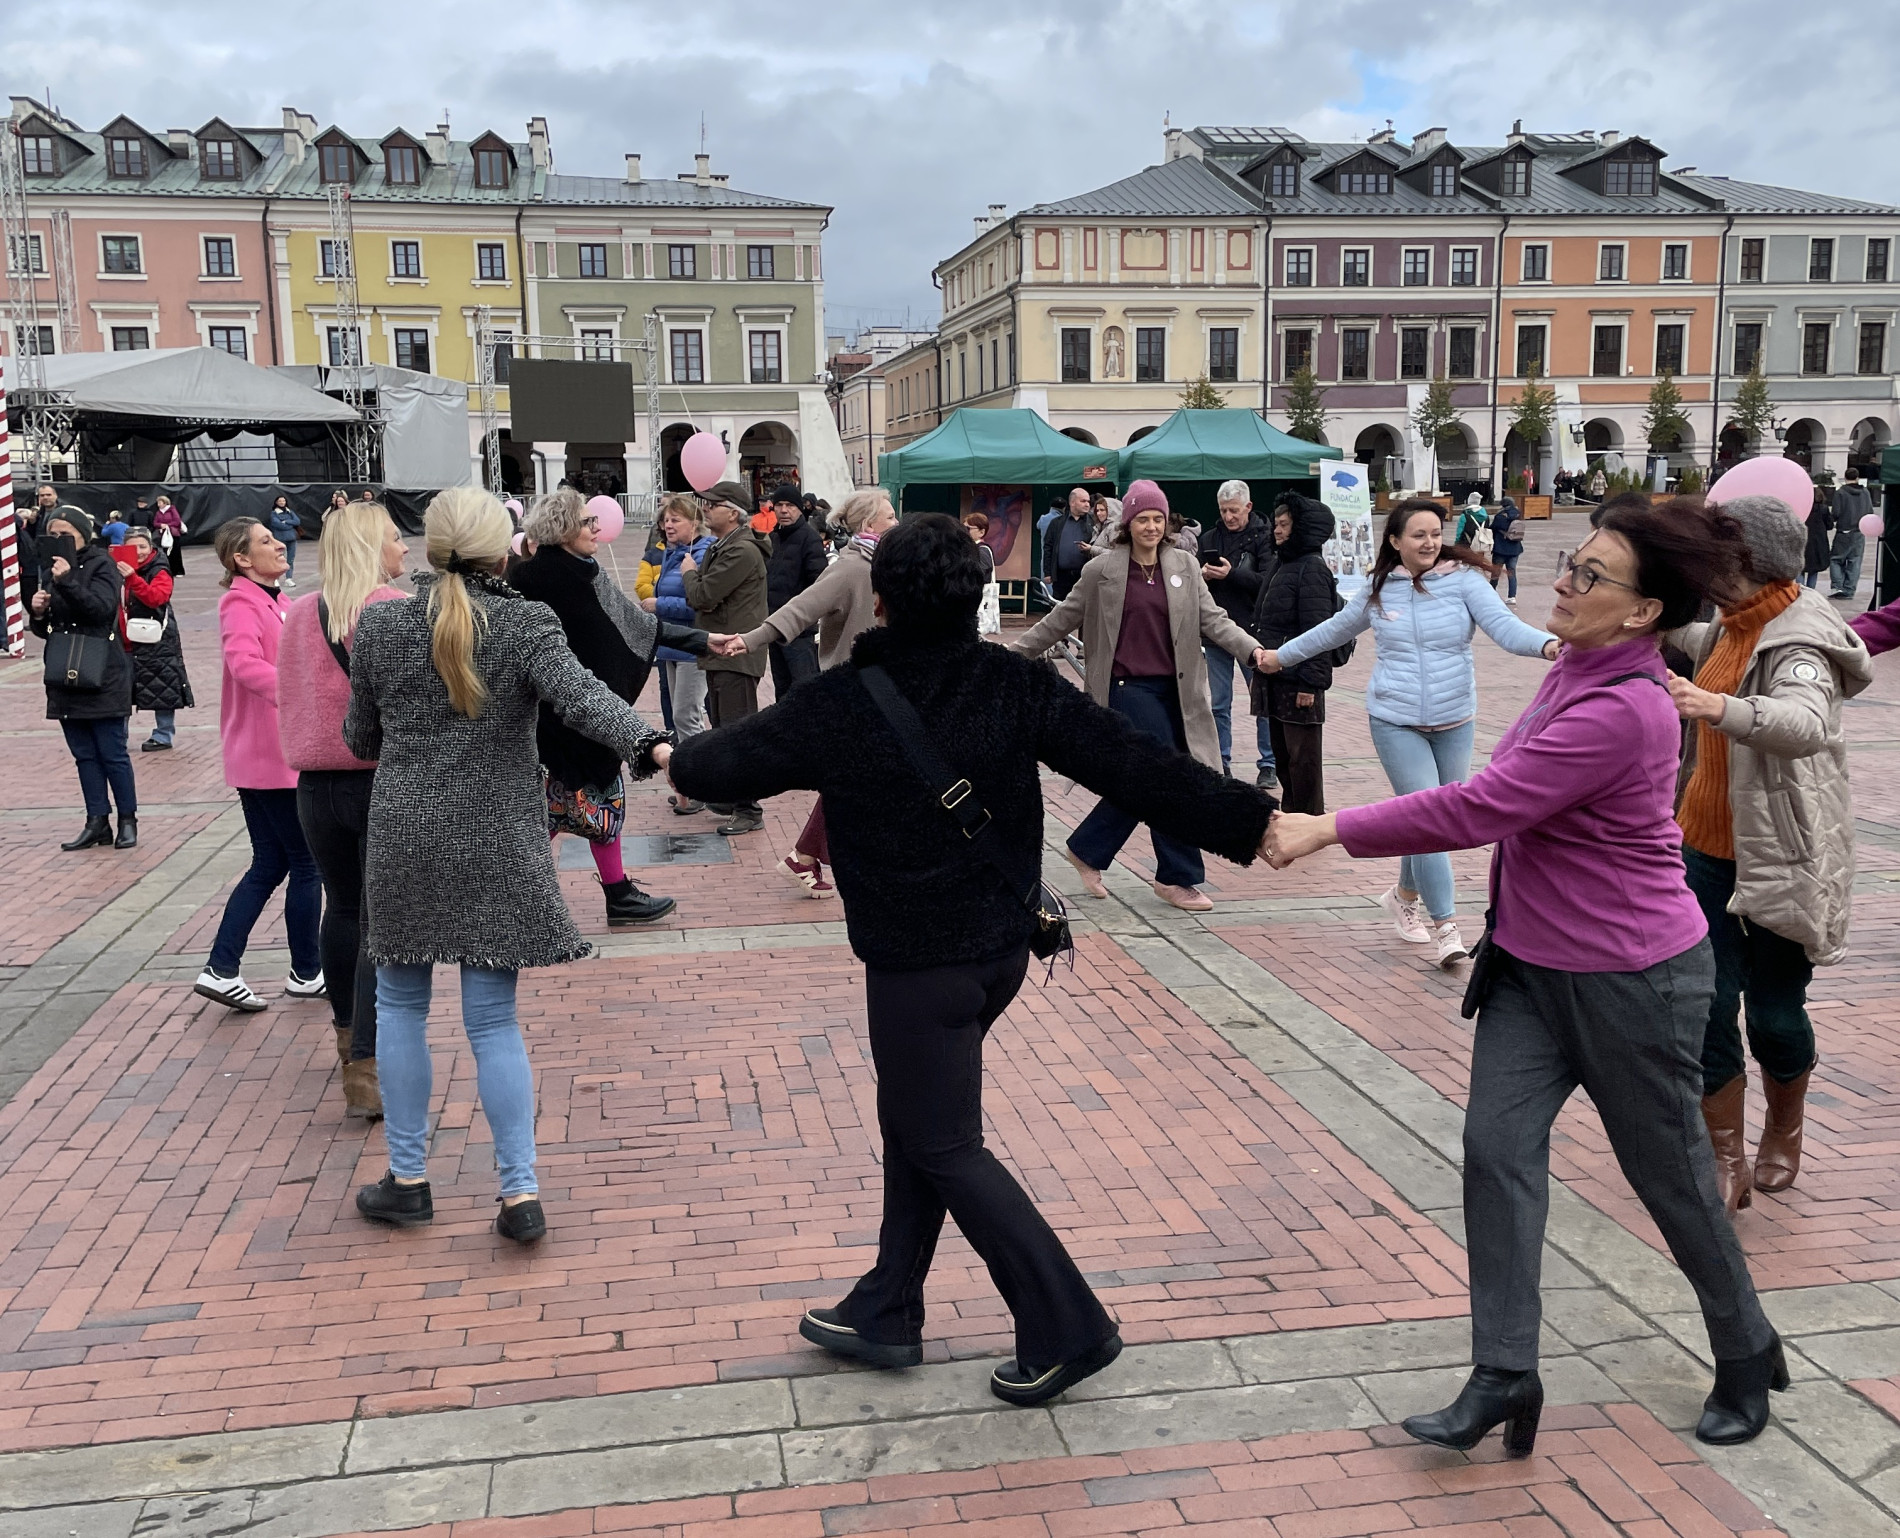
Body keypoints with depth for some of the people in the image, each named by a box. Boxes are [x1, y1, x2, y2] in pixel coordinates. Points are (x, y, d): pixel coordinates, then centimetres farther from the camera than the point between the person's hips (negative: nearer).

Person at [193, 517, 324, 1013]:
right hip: (270, 755, -9)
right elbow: (246, 664, -32)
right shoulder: (241, 604, -15)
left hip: (268, 754, 9)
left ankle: (221, 969, 14)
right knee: (307, 862, 2)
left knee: (271, 864, 13)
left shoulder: (272, 600, 15)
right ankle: (306, 973, 14)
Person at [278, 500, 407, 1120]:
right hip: (388, 782, -6)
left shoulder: (298, 616, 9)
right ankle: (367, 1072, -9)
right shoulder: (393, 610, -13)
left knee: (341, 908, 21)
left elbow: (288, 699, 16)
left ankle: (350, 1039, 38)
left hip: (316, 784, 6)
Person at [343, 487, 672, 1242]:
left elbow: (360, 738, 8)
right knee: (494, 1018, 6)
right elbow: (581, 694, -26)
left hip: (405, 840, 1)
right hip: (498, 845, -1)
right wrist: (648, 744, -38)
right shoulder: (525, 623, -7)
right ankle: (520, 1192, 5)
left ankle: (407, 1180, 22)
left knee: (400, 1004, 16)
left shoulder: (379, 626, -1)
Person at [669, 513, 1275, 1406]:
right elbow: (1134, 765, -11)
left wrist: (680, 759, 21)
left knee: (944, 1148, 7)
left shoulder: (842, 705, -15)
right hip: (1001, 945, 6)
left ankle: (1065, 1328, 8)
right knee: (912, 1121, 19)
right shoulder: (1017, 685, -6)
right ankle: (885, 1314, 31)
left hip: (916, 964, -6)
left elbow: (718, 769, -2)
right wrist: (1251, 824, -8)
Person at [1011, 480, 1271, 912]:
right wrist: (1014, 652, 5)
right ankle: (1179, 878, 5)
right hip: (1127, 687, -4)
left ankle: (1086, 851, 26)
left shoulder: (1185, 566, 8)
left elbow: (1212, 619, 3)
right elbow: (1061, 619, 6)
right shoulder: (1102, 571, -2)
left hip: (1173, 689, 4)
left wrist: (1253, 649, -12)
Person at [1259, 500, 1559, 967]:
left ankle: (1404, 895, 36)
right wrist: (1283, 655, 30)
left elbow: (1504, 625, -17)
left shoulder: (1464, 580, -3)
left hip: (1454, 723, 1)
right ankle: (1445, 927, -7)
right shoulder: (1379, 590, 3)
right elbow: (1335, 630, 20)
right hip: (1396, 723, -1)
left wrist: (1547, 644, -38)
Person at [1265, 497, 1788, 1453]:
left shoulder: (1620, 710, -27)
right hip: (1532, 963, 8)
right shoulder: (1574, 675, 3)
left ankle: (1748, 1357, 35)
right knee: (1497, 1146, -2)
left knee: (1668, 1172, 10)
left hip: (1631, 978, -8)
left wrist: (1327, 830, -26)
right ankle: (1503, 1375, 5)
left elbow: (1477, 809, -30)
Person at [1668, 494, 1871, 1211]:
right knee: (1705, 1006, 0)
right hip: (1710, 852, 7)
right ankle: (1727, 1166, 12)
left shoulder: (1799, 646, -20)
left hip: (1784, 859, -7)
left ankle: (1783, 1137, 35)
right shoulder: (1732, 628, 7)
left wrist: (1720, 708, -59)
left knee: (1774, 1016, 6)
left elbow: (1805, 723, -42)